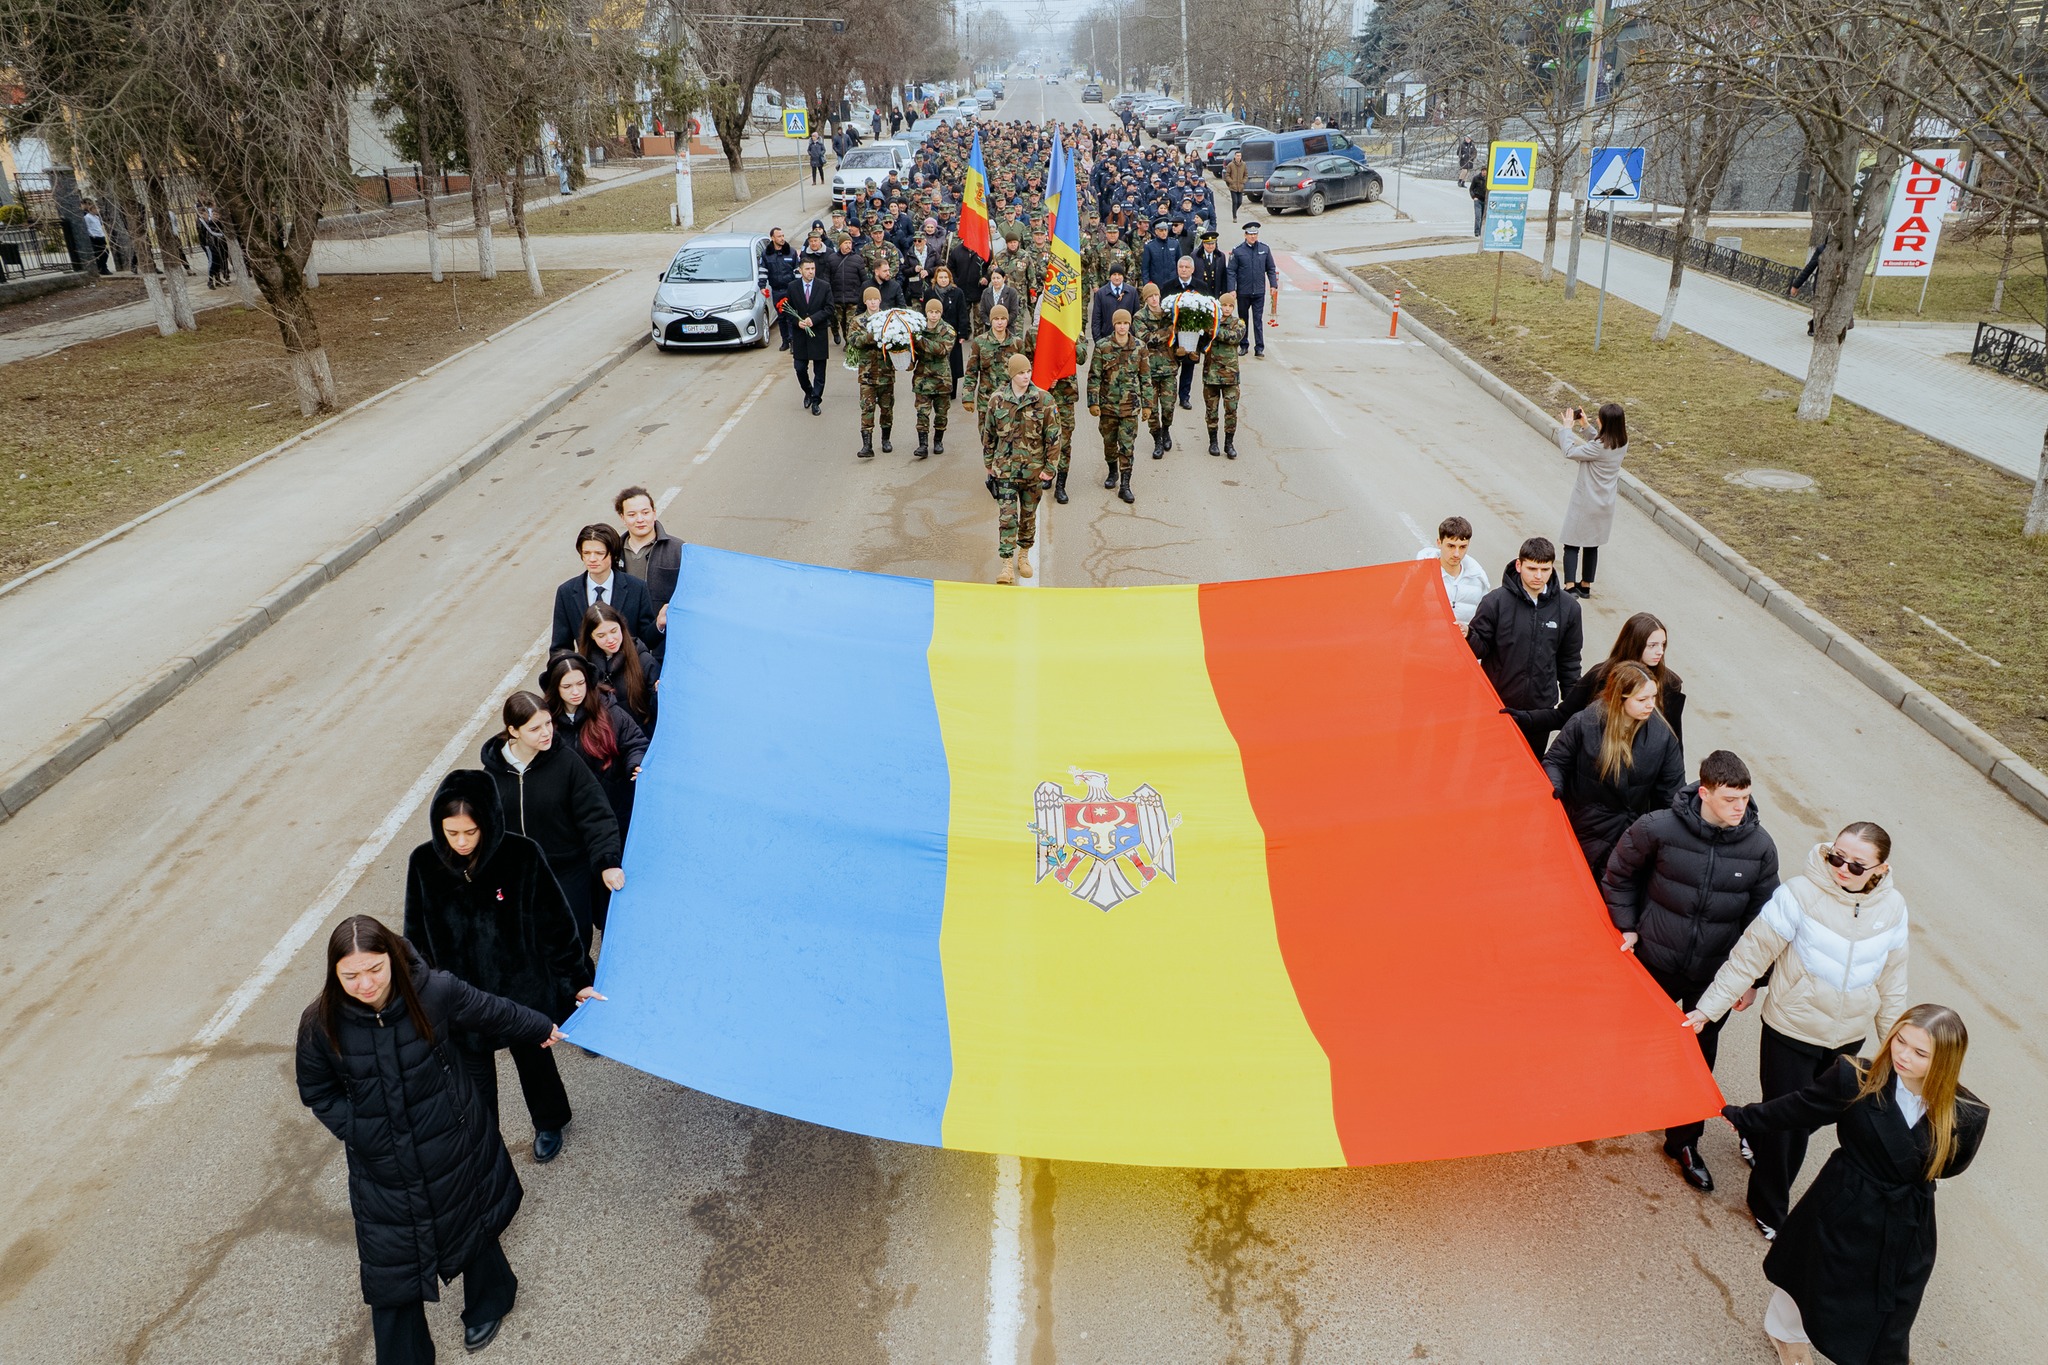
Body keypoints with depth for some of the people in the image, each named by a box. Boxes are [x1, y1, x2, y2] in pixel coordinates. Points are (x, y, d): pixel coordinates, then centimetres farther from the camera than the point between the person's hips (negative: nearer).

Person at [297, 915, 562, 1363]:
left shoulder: (434, 991, -23)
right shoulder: (321, 1023, -20)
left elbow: (493, 1014, -3)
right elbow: (317, 1092, -1)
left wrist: (541, 1029, 12)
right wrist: (357, 1131, -11)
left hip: (452, 1148, 0)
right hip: (380, 1165, 0)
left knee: (469, 1226, 24)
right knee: (390, 1270, 7)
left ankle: (488, 1302, 53)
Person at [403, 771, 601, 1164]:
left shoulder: (522, 856, -22)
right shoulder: (424, 863, -15)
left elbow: (556, 924, -12)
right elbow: (416, 938, -1)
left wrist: (575, 981, -6)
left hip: (523, 993, -1)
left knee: (534, 1060, 24)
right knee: (474, 1080, 18)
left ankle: (549, 1124, 53)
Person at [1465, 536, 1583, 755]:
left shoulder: (1568, 608, 0)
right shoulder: (1495, 602, -10)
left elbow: (1569, 661, 9)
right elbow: (1481, 648, -6)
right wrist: (1468, 636, -28)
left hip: (1541, 709, 2)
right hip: (1498, 706, -2)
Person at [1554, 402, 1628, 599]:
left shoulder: (1599, 447, -26)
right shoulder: (1622, 443, -3)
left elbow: (1570, 451, -19)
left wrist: (1566, 428, -8)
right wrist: (1585, 426, 7)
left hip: (1585, 504, -7)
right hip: (1605, 505, 7)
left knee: (1572, 545, 0)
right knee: (1592, 546, 18)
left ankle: (1570, 586, -10)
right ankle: (1585, 586, 27)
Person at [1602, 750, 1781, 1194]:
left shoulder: (1760, 847, -13)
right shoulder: (1658, 829, -20)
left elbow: (1762, 916, 0)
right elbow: (1619, 875, -2)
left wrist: (1752, 978, 1)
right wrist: (1627, 927, -5)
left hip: (1715, 973, 2)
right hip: (1656, 961, -1)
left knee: (1700, 1056, 13)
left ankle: (1684, 1141, 32)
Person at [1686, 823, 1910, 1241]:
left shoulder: (1892, 908, -8)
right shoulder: (1800, 894, -21)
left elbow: (1891, 980, 6)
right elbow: (1750, 955, -15)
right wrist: (1708, 1008, -15)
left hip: (1848, 1036, 4)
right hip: (1792, 1030, -4)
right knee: (1787, 1120, 6)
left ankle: (1756, 1137, 51)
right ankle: (1770, 1209, 28)